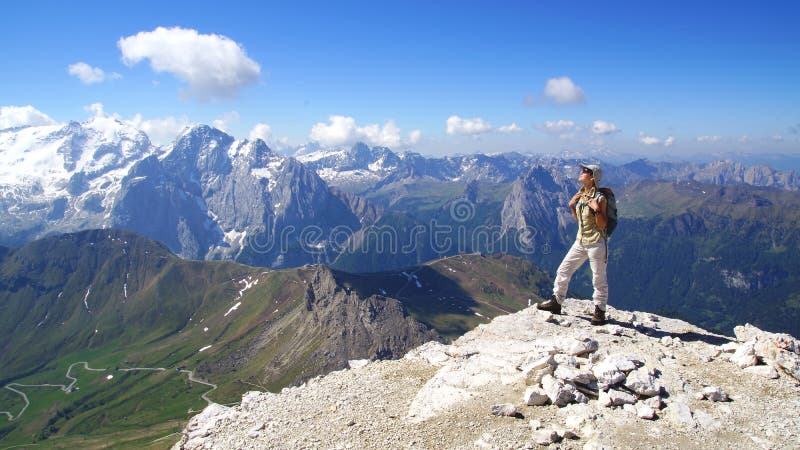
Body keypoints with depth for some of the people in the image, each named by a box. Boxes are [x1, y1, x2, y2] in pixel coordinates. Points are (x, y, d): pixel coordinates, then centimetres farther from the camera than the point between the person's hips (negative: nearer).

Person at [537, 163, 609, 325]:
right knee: (563, 270, 9)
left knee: (599, 279, 3)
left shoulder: (600, 198, -14)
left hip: (596, 243, -7)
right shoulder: (581, 195, 7)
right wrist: (572, 206, 3)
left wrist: (597, 209, -28)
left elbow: (602, 225, -15)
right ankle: (556, 302, 21)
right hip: (581, 241, 8)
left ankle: (599, 311, 17)